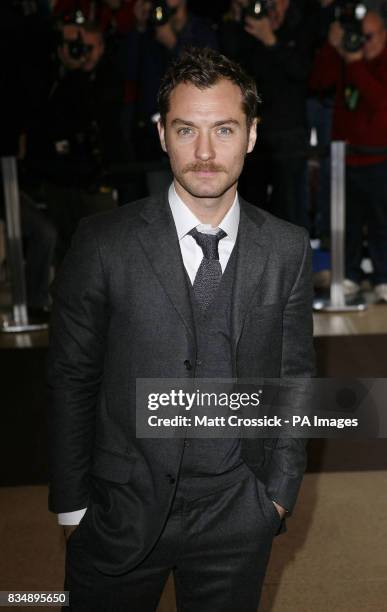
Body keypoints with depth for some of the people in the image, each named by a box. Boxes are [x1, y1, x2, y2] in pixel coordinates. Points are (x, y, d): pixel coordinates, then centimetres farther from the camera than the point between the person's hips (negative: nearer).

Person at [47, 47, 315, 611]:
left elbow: (295, 376, 4)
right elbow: (71, 379, -5)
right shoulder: (104, 244, -11)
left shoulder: (289, 249, -3)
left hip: (238, 521, 2)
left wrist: (280, 491, 3)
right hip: (122, 514, -1)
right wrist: (72, 504, -2)